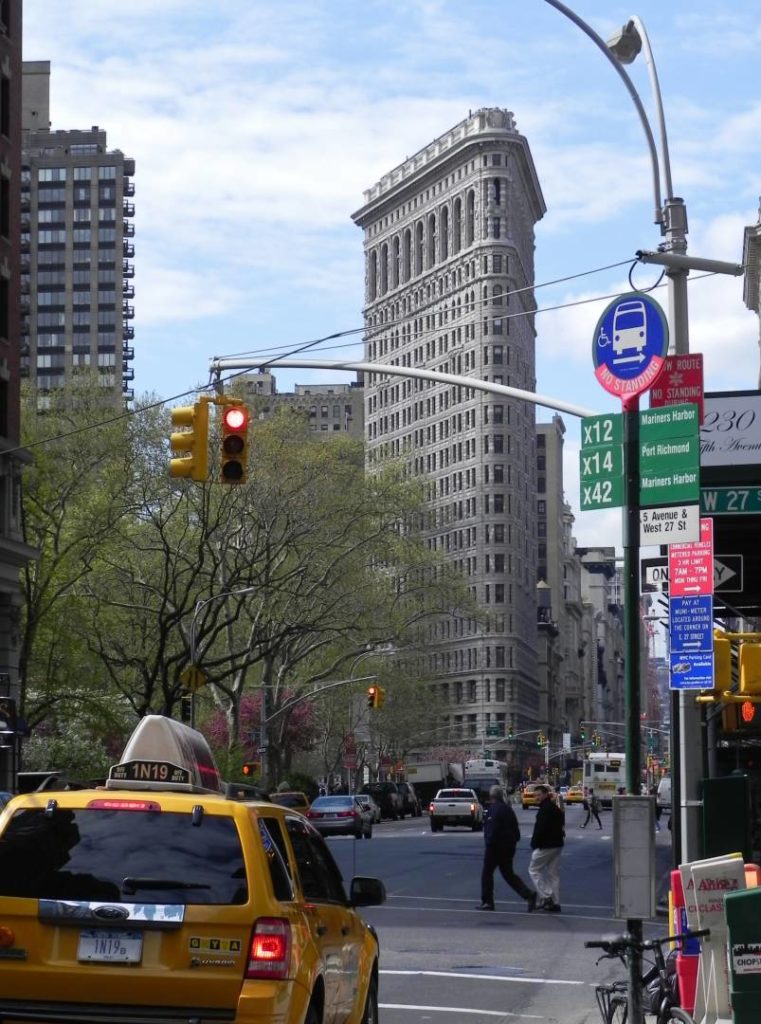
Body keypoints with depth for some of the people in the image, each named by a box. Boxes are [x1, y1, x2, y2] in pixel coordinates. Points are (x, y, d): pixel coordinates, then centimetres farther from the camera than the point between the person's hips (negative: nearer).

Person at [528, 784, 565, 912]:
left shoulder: (545, 809, -15)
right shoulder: (556, 808, 16)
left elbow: (540, 829, -21)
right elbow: (561, 825, 20)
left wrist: (534, 843, -14)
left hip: (545, 845, -9)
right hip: (557, 844, 9)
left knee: (534, 869, 1)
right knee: (553, 873, 11)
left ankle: (546, 897, -8)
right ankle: (555, 903, 10)